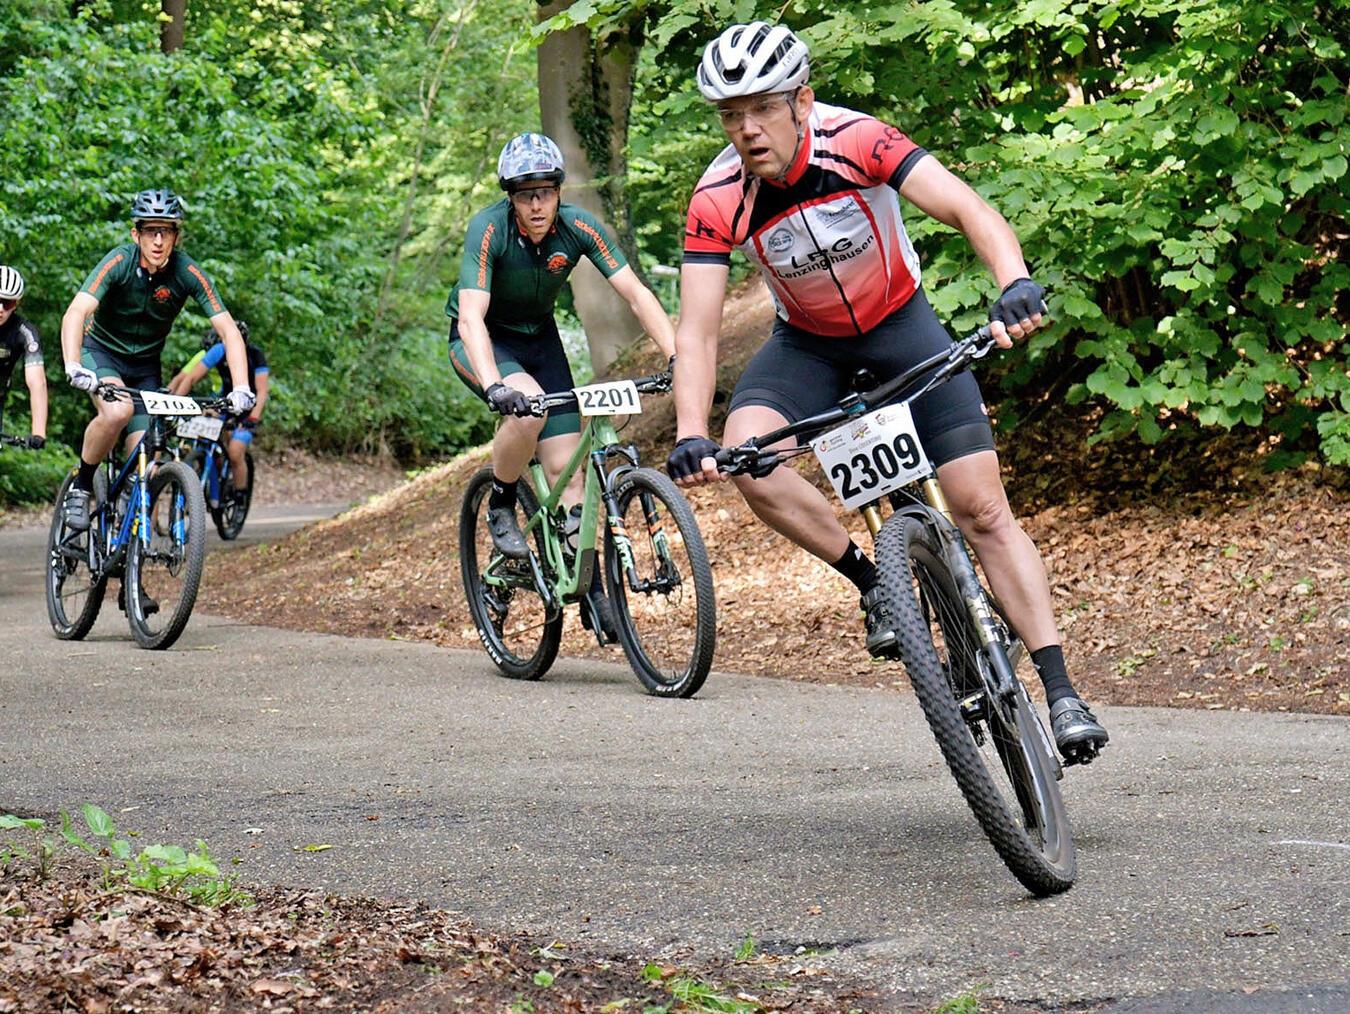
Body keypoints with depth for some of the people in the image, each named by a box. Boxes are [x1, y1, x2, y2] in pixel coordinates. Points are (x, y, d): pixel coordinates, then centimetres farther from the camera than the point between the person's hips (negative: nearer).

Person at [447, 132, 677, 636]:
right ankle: (500, 507, -9)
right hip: (481, 341, -3)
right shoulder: (488, 228, -30)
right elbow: (471, 315, -39)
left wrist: (679, 355, -37)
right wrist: (494, 386, -55)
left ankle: (591, 593, 1)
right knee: (526, 406, -35)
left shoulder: (578, 226, -21)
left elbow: (635, 292, -23)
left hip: (539, 337, 3)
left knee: (567, 467, -7)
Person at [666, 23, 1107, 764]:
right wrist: (690, 437, -42)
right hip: (808, 342, 2)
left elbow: (967, 210, -37)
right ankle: (873, 585, -9)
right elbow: (696, 332, -26)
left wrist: (1015, 284, -57)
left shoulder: (857, 142, -29)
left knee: (983, 510, -9)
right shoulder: (718, 201, -24)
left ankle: (1060, 691, -5)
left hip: (900, 322, -1)